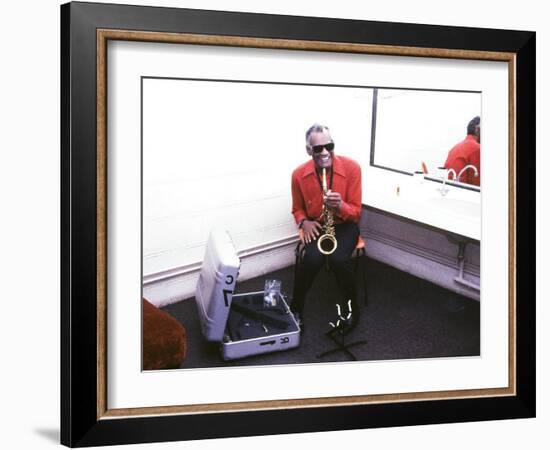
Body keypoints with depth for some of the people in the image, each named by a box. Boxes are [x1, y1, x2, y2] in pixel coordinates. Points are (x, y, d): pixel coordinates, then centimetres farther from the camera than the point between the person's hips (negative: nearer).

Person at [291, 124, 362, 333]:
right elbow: (297, 209, 8)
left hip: (344, 225, -1)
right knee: (312, 258, -30)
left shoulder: (351, 168, -16)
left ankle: (350, 305, -2)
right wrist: (304, 222, -14)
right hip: (316, 226, 1)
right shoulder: (299, 174, -11)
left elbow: (356, 212, -11)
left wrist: (340, 206, -33)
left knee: (339, 259, -31)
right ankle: (296, 308, -7)